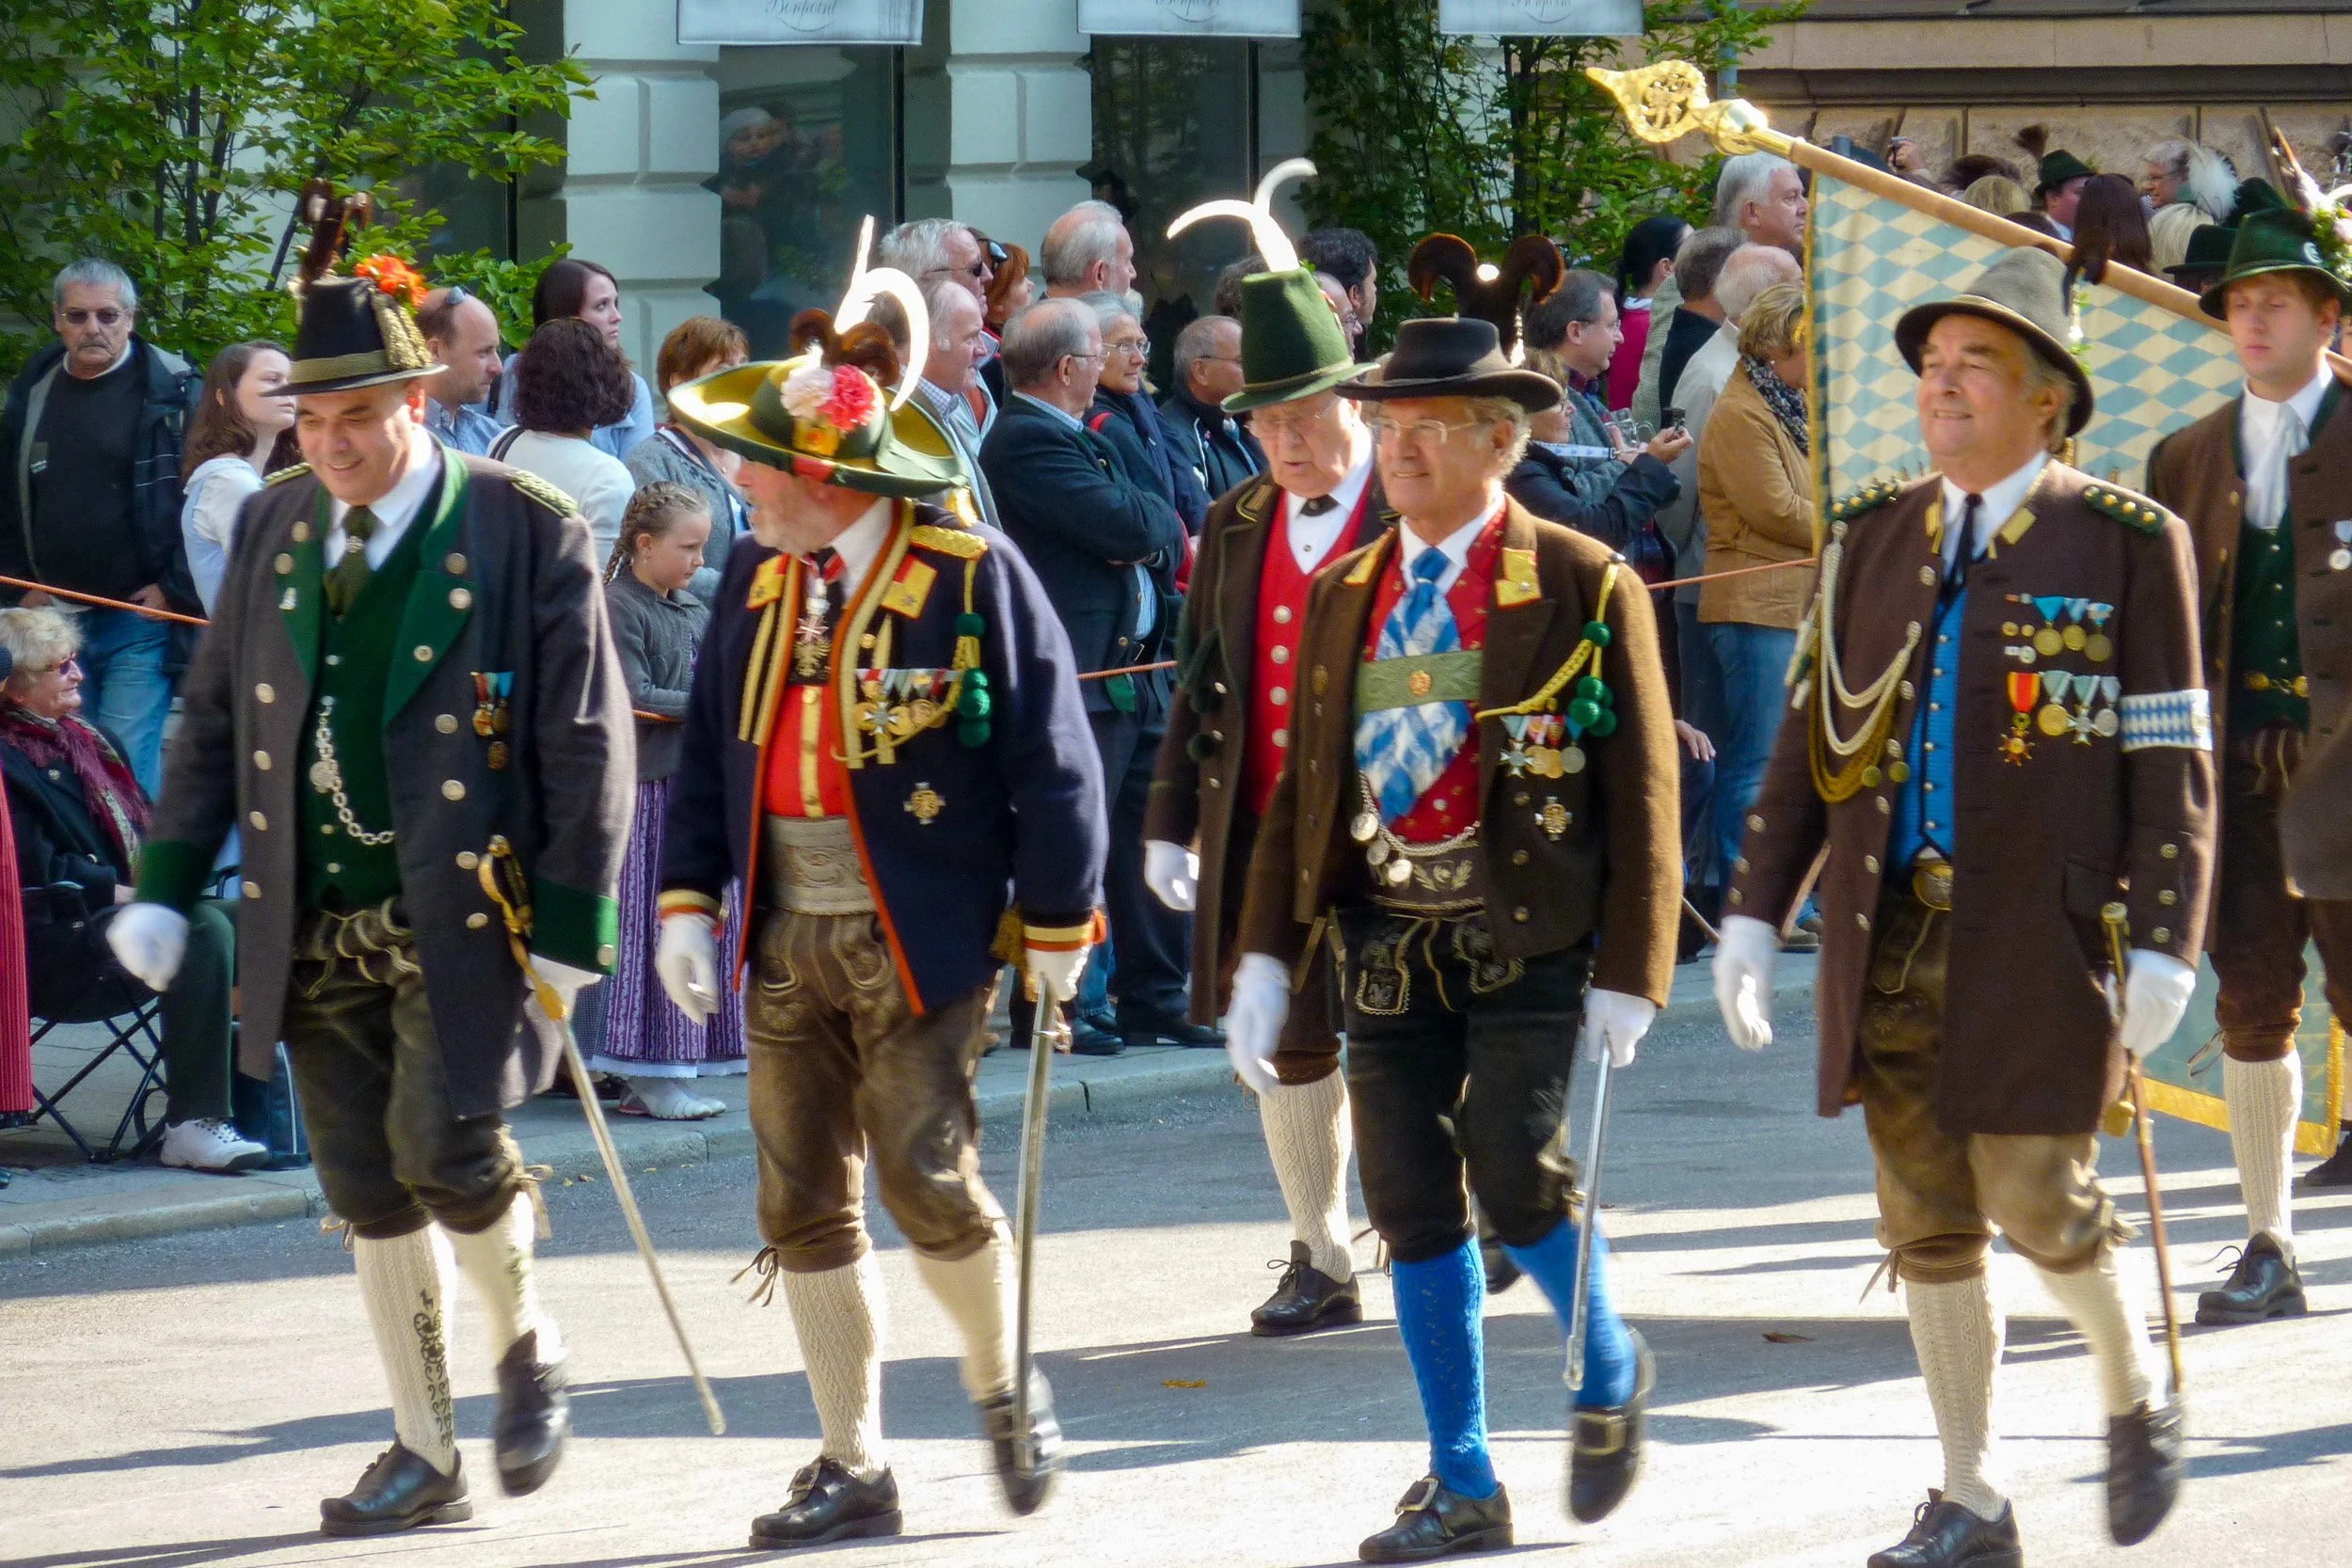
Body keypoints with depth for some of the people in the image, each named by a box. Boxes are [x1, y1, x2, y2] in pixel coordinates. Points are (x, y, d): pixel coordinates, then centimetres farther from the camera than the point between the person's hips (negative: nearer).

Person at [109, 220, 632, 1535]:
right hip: (319, 922, 5)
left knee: (447, 1150, -17)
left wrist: (572, 926, -12)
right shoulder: (276, 529, 8)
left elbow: (587, 738, -7)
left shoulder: (525, 532, -6)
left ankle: (526, 1337, 14)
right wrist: (168, 885, 7)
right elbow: (215, 719, 14)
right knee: (368, 1193, 7)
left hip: (463, 917, -5)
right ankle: (428, 1457, 17)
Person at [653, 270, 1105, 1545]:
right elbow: (709, 752, 12)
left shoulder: (970, 575, -10)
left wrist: (1056, 925, -5)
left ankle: (1003, 1385, 18)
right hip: (788, 931, 6)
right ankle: (851, 1469, 13)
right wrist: (688, 900, 3)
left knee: (926, 1180, -11)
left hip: (920, 934, -6)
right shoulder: (760, 577, 7)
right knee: (803, 1202, 4)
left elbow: (1050, 760, -6)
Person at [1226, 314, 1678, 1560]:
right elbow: (1304, 785, 13)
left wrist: (1629, 973, -8)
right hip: (1387, 934, 5)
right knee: (1412, 1207, 3)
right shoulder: (1344, 593, 11)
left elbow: (1642, 791, -4)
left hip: (1528, 937, -5)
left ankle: (1609, 1372, 14)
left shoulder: (1583, 588, -3)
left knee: (1515, 1174, -16)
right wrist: (1266, 953, 4)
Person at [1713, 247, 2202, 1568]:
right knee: (1927, 1225, 7)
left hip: (2041, 948, -4)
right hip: (1889, 946, 4)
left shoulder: (2127, 545, -3)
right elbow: (1816, 732, 13)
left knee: (2041, 1203, -7)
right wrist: (1757, 914, 8)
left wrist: (2165, 947, -11)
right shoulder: (1873, 536, 10)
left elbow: (2173, 765, -4)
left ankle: (2137, 1398, 23)